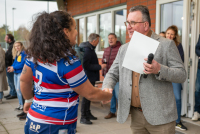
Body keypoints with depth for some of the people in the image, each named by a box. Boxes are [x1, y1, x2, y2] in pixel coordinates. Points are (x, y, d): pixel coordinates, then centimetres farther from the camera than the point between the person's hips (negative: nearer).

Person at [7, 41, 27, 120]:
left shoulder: (23, 53, -12)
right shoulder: (16, 54, 14)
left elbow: (22, 64, -18)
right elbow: (15, 63, 16)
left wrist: (14, 68, -13)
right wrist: (11, 67, -4)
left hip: (21, 73, -9)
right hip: (16, 73, 9)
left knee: (19, 89, -10)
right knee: (17, 89, 13)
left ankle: (23, 106, -2)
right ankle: (21, 105, 25)